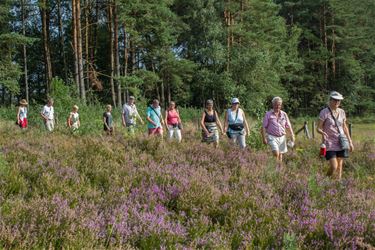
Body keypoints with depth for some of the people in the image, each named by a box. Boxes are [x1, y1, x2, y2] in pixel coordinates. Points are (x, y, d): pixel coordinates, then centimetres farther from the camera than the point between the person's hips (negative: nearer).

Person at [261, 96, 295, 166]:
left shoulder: (284, 114, 10)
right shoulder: (268, 114, -1)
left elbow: (288, 126, 13)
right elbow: (264, 127, -2)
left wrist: (292, 136, 4)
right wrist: (264, 138, -10)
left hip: (282, 137, 4)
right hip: (272, 137, -4)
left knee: (280, 155, 7)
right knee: (276, 153, -20)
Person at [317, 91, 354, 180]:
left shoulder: (342, 112, 7)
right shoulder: (324, 112, -9)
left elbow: (345, 127, 17)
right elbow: (318, 128, -10)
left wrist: (350, 141, 16)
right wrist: (322, 132, -32)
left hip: (341, 143, 5)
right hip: (330, 143, -5)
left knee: (340, 166, 6)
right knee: (334, 167, -12)